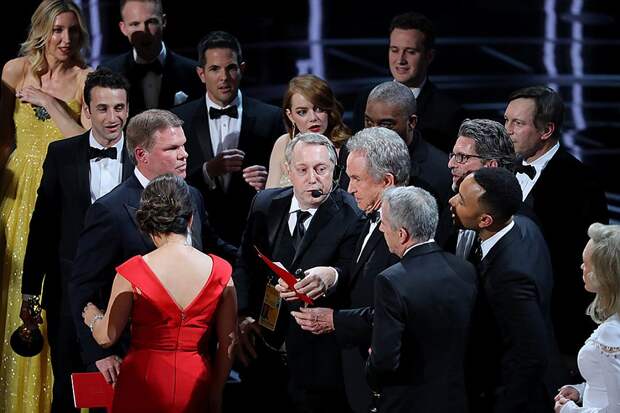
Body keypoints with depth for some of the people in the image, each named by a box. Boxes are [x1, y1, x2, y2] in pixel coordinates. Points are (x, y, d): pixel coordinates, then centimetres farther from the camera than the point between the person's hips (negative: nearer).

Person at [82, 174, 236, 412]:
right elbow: (228, 343, 0)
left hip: (144, 388, -2)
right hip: (196, 390, 2)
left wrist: (91, 316, 18)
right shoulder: (219, 272, -5)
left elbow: (106, 337, -5)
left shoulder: (132, 272, -11)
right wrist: (215, 393, 11)